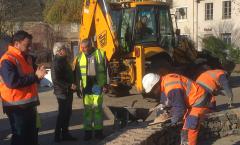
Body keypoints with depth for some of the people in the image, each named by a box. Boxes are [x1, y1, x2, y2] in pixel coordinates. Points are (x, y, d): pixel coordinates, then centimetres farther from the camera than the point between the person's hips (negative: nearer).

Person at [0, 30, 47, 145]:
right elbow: (12, 82, -27)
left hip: (28, 104, 9)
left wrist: (38, 75, 4)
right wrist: (35, 76, -23)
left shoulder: (24, 57, 16)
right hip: (17, 106, -9)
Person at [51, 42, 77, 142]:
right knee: (62, 113, -2)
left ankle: (65, 133, 24)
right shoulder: (56, 62, -16)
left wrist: (71, 85, 14)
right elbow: (56, 80, -24)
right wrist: (69, 85, -23)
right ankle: (58, 136, 9)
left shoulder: (63, 60, 14)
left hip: (67, 92, 9)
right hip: (62, 92, -9)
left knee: (67, 113, 14)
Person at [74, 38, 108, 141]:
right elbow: (77, 73, 7)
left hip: (97, 85, -2)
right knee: (87, 109, 5)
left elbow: (106, 69, 1)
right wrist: (78, 87, 3)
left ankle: (98, 130, 15)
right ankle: (88, 131, 13)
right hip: (86, 86, 2)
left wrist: (105, 84, -3)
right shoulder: (80, 57, 6)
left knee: (98, 108, 4)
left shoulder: (100, 54, -1)